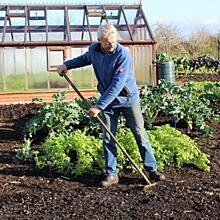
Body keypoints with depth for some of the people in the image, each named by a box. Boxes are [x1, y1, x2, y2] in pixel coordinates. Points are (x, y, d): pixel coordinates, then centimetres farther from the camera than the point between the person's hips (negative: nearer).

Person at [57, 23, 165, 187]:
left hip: (128, 99, -5)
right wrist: (67, 65, 10)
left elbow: (117, 85, -28)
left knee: (140, 134, 3)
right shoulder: (93, 49, -4)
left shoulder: (123, 54, -23)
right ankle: (112, 174, 16)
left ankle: (152, 170, 14)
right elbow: (85, 58, 23)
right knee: (108, 138, 6)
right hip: (107, 101, 5)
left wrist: (99, 106, -29)